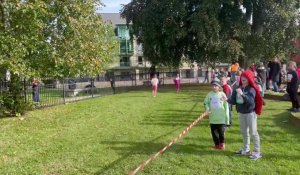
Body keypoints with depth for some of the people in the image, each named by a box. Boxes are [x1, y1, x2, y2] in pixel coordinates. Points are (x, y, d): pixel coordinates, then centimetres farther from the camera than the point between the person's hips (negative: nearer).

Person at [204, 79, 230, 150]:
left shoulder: (222, 94, -6)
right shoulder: (209, 94, 0)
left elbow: (226, 106, -1)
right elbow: (206, 102, 11)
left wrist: (227, 117, -1)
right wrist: (207, 108, -10)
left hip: (221, 118, -3)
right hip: (213, 117, 3)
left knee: (221, 131, 4)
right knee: (214, 132, 10)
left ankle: (222, 143, 26)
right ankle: (216, 144, 27)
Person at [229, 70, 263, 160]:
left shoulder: (251, 89, -15)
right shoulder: (238, 89, 1)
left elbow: (251, 101, -29)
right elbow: (233, 101, 3)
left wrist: (242, 94, -38)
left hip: (250, 113, -6)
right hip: (241, 113, 7)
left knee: (253, 132, -1)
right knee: (244, 132, 17)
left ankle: (257, 152, 7)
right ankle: (246, 149, 32)